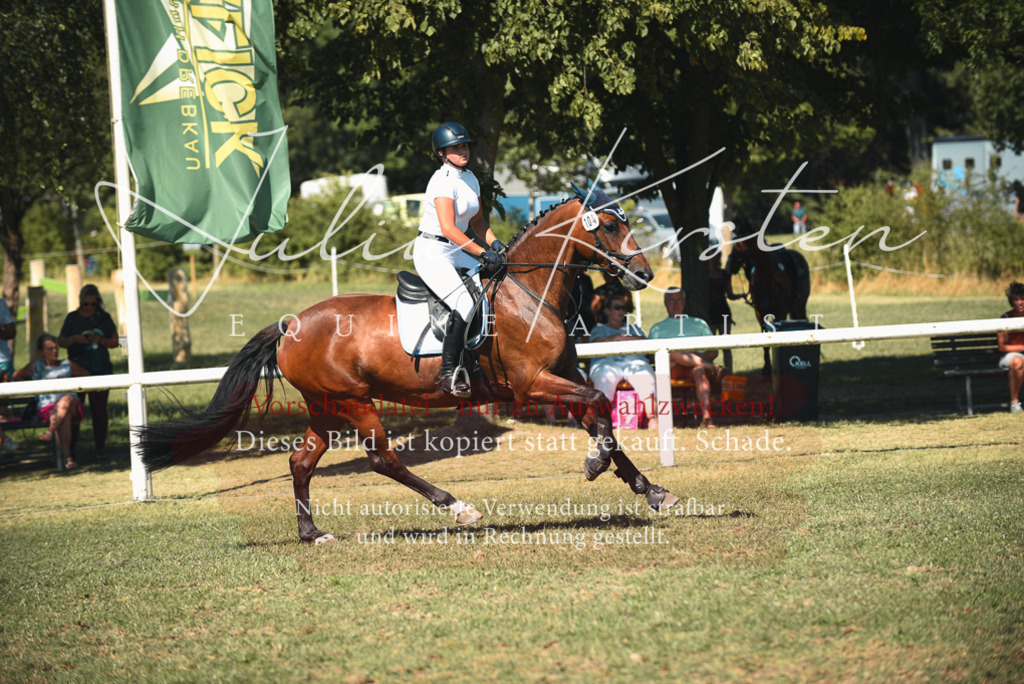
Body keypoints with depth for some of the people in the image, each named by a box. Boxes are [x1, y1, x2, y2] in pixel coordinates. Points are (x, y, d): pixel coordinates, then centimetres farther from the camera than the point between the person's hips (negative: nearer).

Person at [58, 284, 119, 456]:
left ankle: (100, 446, 3)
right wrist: (75, 339, -11)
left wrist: (100, 340, -11)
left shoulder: (104, 318, 9)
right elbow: (60, 341, 8)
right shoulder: (72, 318, 7)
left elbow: (114, 342, 8)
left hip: (100, 370, 0)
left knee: (99, 409, -1)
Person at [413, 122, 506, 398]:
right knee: (464, 304, -26)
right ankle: (448, 374, -21)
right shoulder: (443, 181, -18)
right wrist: (482, 253, -31)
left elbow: (478, 220, 20)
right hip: (432, 253, -9)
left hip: (458, 253, 9)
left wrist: (494, 242, 1)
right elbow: (448, 228, -28)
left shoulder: (470, 178, 9)